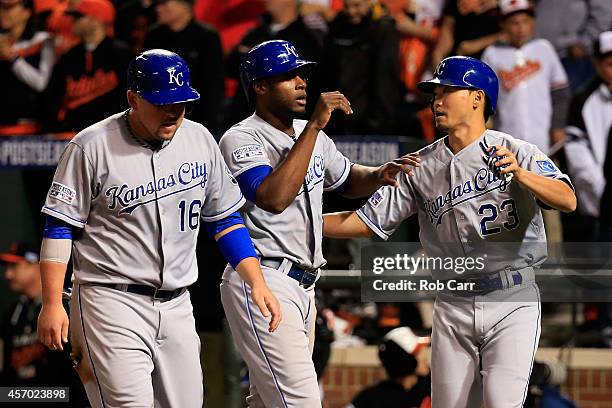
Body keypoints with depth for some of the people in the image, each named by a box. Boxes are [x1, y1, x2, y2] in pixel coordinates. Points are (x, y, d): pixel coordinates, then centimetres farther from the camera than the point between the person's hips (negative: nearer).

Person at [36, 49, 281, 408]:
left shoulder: (200, 140, 7)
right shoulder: (92, 147, -8)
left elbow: (225, 219, 15)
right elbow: (60, 227, -5)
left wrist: (257, 283, 5)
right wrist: (52, 304, -11)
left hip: (176, 306, 6)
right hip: (112, 302, -6)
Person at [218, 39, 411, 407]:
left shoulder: (310, 134, 14)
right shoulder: (241, 139, -11)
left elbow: (347, 179, 30)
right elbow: (274, 198, -27)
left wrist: (378, 174, 5)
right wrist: (315, 126, -25)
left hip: (303, 289, 9)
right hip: (262, 283, -9)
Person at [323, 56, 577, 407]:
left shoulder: (515, 152, -5)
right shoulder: (422, 167, 8)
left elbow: (568, 201, -19)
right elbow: (367, 222, 8)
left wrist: (520, 174, -37)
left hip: (512, 302, -4)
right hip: (454, 308, 5)